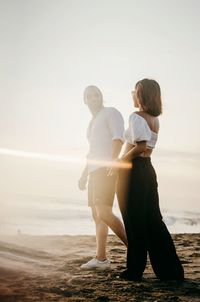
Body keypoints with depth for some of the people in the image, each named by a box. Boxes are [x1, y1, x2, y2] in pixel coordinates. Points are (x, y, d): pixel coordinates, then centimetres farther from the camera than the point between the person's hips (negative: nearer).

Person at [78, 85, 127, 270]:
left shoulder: (111, 113, -1)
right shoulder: (93, 123, 27)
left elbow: (119, 137, -18)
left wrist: (112, 160, -32)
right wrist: (84, 175, 26)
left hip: (107, 170, -10)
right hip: (95, 172, 10)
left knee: (103, 213, -20)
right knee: (97, 215, 7)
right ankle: (101, 258, 9)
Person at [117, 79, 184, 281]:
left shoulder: (136, 117, -12)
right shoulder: (155, 119, 14)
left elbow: (139, 147, -21)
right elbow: (146, 146, 10)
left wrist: (119, 162, -12)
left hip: (132, 171, -8)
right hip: (148, 170, 8)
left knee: (134, 221, -1)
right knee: (153, 220, 10)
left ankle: (135, 270, 8)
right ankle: (170, 270, 11)